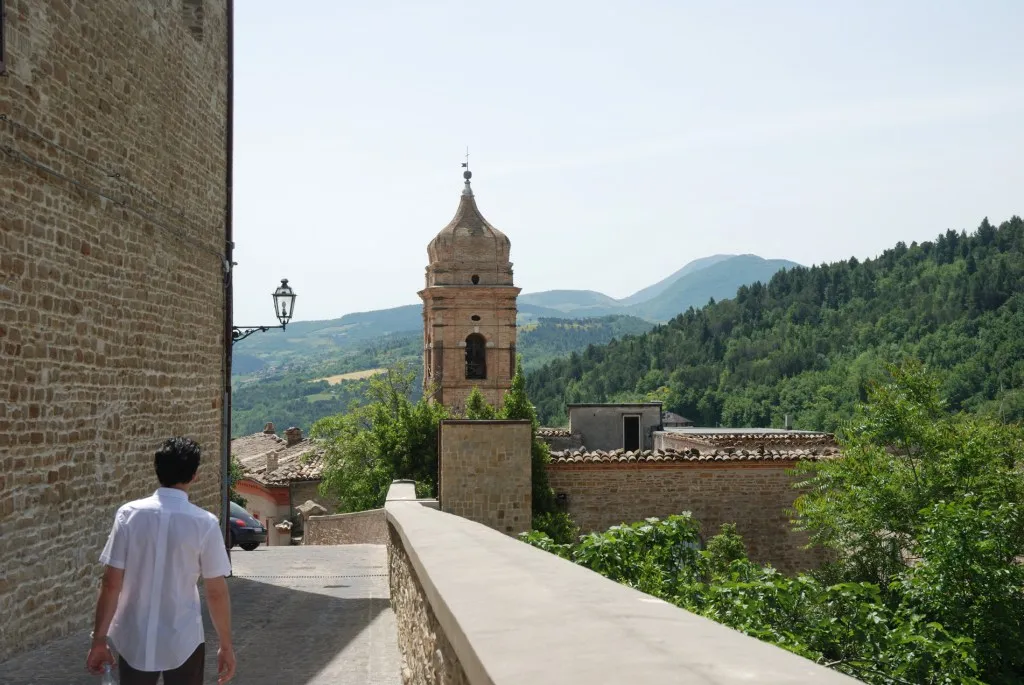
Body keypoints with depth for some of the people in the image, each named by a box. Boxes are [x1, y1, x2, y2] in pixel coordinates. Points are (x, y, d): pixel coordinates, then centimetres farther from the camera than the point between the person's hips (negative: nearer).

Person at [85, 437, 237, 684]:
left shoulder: (128, 514, -8)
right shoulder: (204, 523, -12)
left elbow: (111, 584, -7)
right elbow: (216, 592, -8)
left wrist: (99, 639, 2)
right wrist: (226, 645, 3)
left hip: (134, 641, 2)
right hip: (183, 642, -2)